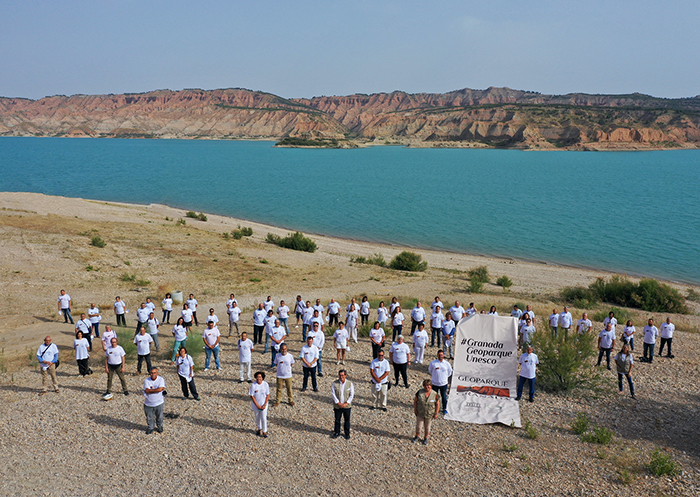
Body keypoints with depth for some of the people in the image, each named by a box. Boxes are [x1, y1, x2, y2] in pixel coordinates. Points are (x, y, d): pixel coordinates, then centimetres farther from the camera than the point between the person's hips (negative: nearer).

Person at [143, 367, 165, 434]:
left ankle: (159, 427, 35)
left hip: (159, 403, -1)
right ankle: (150, 428, 33)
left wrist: (151, 390, -16)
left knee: (159, 416, 13)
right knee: (149, 417, 12)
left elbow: (160, 389, -21)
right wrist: (156, 390, -19)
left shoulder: (161, 379, -8)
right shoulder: (146, 380, -6)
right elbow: (147, 391, -17)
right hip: (148, 403, 1)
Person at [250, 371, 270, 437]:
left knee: (264, 418, -1)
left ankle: (264, 432, 15)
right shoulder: (253, 385, -16)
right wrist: (257, 405, -14)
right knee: (257, 417, 16)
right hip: (256, 404, 1)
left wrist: (265, 404, -12)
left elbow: (268, 395, -5)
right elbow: (252, 396, -11)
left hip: (263, 404, -1)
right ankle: (259, 429, 38)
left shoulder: (266, 384, -12)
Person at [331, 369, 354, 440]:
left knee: (347, 420, 10)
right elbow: (333, 394, -6)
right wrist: (338, 403, -13)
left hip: (347, 406, 0)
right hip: (337, 406, 0)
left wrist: (346, 403, -12)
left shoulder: (350, 383, -5)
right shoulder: (335, 383, -7)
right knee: (337, 419, 11)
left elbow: (352, 395, -3)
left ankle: (347, 433, 25)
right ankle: (337, 433, 28)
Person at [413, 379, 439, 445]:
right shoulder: (420, 392, -13)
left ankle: (426, 438, 36)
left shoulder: (435, 394, -14)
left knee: (427, 427, 16)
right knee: (418, 426, 12)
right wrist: (415, 410, -3)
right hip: (420, 413, 1)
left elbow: (437, 404, -6)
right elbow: (415, 401, -2)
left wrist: (436, 414, -7)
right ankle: (417, 437, 36)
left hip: (429, 414, 0)